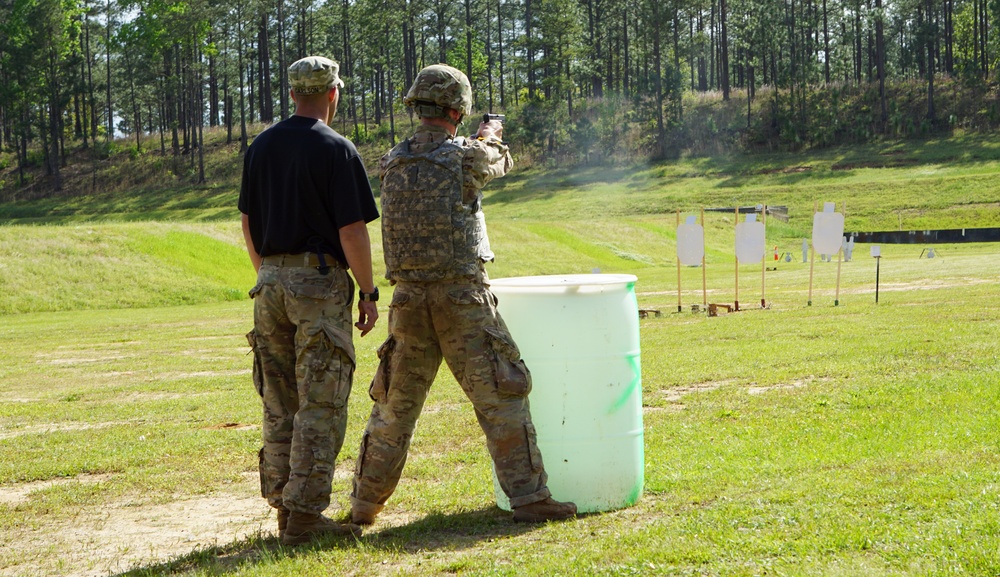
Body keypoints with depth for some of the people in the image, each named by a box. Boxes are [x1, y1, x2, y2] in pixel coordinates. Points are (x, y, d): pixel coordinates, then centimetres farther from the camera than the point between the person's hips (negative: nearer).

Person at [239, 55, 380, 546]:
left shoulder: (261, 147, 10)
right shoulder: (335, 149, -9)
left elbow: (248, 223, 14)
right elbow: (352, 231, -12)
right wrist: (368, 293, -4)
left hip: (271, 282, 7)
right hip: (320, 282, -6)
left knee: (279, 404, 12)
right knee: (321, 404, -3)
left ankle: (284, 506, 17)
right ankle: (304, 514, -5)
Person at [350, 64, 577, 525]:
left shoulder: (392, 163, 5)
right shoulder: (466, 156, -8)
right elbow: (498, 162, 14)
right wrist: (490, 136, 39)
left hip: (408, 298, 5)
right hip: (462, 297, -5)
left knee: (395, 405, 16)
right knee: (501, 400, 2)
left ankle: (366, 502, 23)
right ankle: (528, 496, 1)